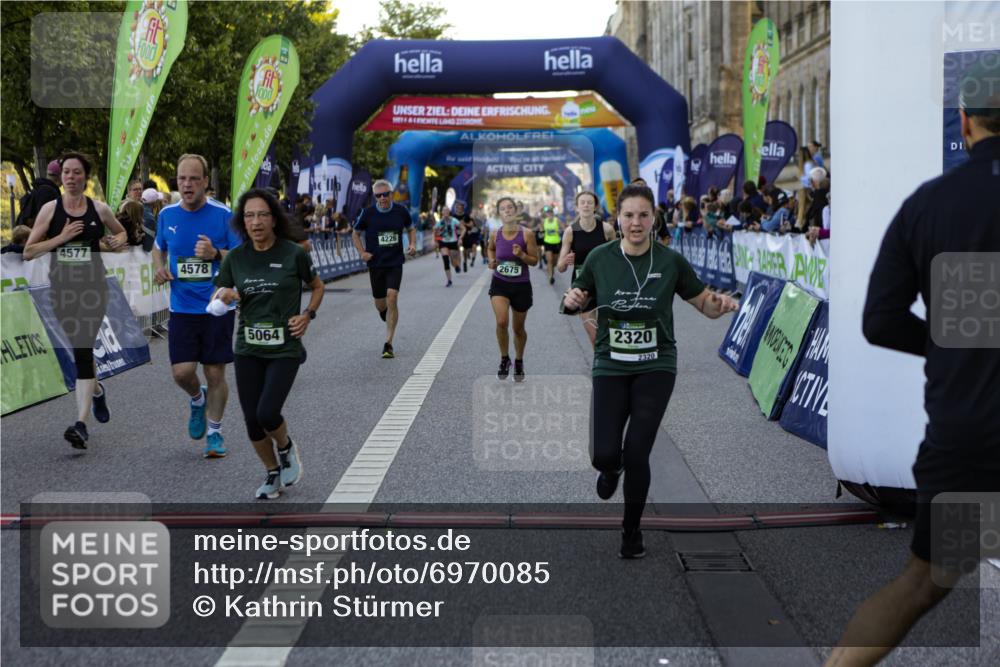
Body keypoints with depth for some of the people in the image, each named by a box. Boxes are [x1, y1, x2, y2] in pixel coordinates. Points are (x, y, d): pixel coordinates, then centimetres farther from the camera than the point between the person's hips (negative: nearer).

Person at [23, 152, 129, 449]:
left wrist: (117, 242, -3)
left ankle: (81, 424, -18)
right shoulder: (50, 209, 0)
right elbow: (28, 251, -2)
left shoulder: (100, 209, 1)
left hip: (92, 286, -2)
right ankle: (97, 390, 47)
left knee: (83, 349, -14)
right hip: (61, 287, 2)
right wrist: (62, 237, -14)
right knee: (79, 349, 16)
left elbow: (121, 232, 21)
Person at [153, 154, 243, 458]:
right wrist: (159, 267, 0)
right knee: (182, 372, -7)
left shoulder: (223, 215, -8)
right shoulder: (167, 215, 3)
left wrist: (215, 254, -23)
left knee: (215, 373, 3)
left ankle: (214, 432, 22)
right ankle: (198, 399, 28)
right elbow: (159, 248, 21)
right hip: (182, 307, 2)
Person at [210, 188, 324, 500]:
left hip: (285, 348, -3)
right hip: (248, 349, 4)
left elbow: (318, 287, 9)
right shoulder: (236, 257, 1)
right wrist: (224, 297, -17)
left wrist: (307, 315, -7)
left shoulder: (294, 253, -8)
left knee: (267, 413, -16)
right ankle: (273, 474, 29)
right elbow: (216, 302, 6)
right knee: (252, 420, 4)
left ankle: (286, 447, 19)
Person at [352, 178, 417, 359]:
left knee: (392, 298, -16)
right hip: (375, 264, 1)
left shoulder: (401, 210, -1)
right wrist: (362, 252, -5)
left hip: (395, 263, -1)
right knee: (380, 304, 9)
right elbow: (355, 234, 9)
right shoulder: (367, 213, -4)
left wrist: (413, 244, -2)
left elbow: (411, 228, 16)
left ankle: (388, 344, -10)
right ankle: (385, 313, 50)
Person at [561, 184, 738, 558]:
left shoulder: (670, 261, -5)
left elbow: (705, 305, 4)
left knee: (636, 453, -8)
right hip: (610, 368, 1)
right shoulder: (599, 259, -3)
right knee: (603, 455, -12)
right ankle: (612, 468, 30)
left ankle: (632, 530, 20)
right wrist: (571, 300, -13)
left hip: (655, 368, -1)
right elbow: (577, 301, 10)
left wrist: (721, 303, -19)